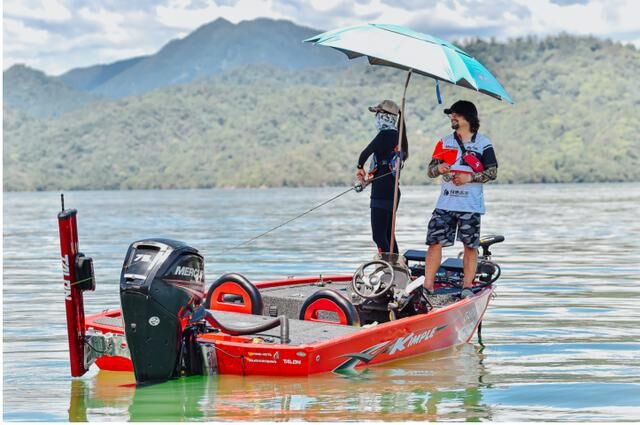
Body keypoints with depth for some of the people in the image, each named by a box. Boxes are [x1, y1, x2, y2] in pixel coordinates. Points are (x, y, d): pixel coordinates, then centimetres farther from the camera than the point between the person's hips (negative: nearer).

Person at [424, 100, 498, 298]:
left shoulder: (483, 143, 3)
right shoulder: (445, 142, 13)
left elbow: (492, 172, 0)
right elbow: (430, 171, 10)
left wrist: (470, 177, -14)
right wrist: (439, 168, -13)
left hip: (471, 205, -2)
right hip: (445, 203, 2)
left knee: (470, 245, 2)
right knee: (435, 242, -7)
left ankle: (467, 286, 9)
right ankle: (427, 286, -7)